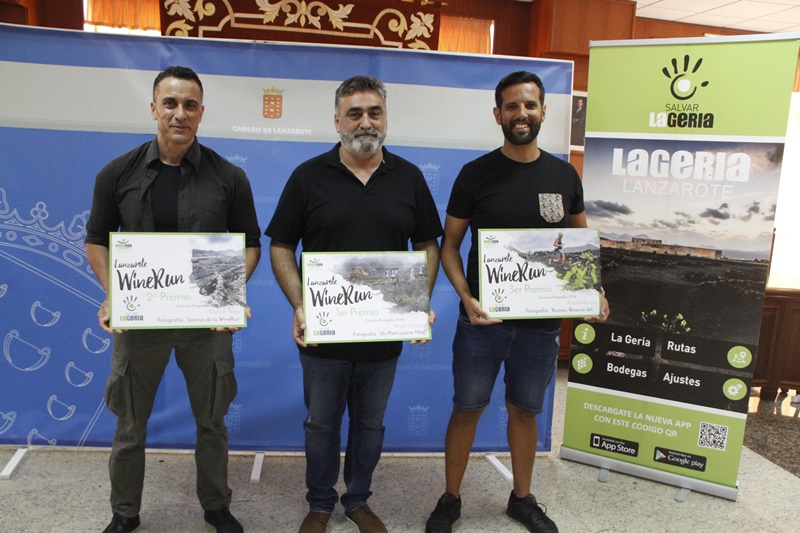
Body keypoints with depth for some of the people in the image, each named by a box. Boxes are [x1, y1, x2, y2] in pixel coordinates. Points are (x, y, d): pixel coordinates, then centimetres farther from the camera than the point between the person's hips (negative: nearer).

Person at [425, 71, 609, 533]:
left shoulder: (564, 175, 2)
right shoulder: (476, 174, -5)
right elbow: (450, 245, -2)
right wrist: (466, 296, -18)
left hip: (542, 321, 2)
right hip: (483, 318, -2)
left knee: (526, 410, 17)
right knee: (468, 408, 9)